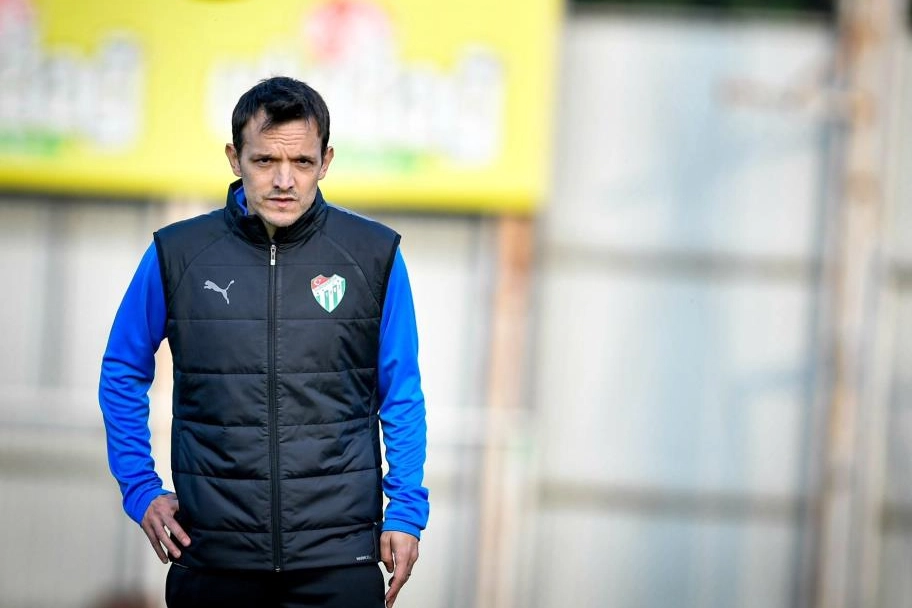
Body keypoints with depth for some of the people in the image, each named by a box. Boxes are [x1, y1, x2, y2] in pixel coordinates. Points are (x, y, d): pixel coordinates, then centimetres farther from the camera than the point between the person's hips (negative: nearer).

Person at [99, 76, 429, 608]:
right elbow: (123, 374, 13)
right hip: (212, 556, 1)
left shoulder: (374, 255, 0)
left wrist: (407, 510, 2)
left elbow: (402, 394, 8)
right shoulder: (176, 255, 1)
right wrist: (141, 489, 6)